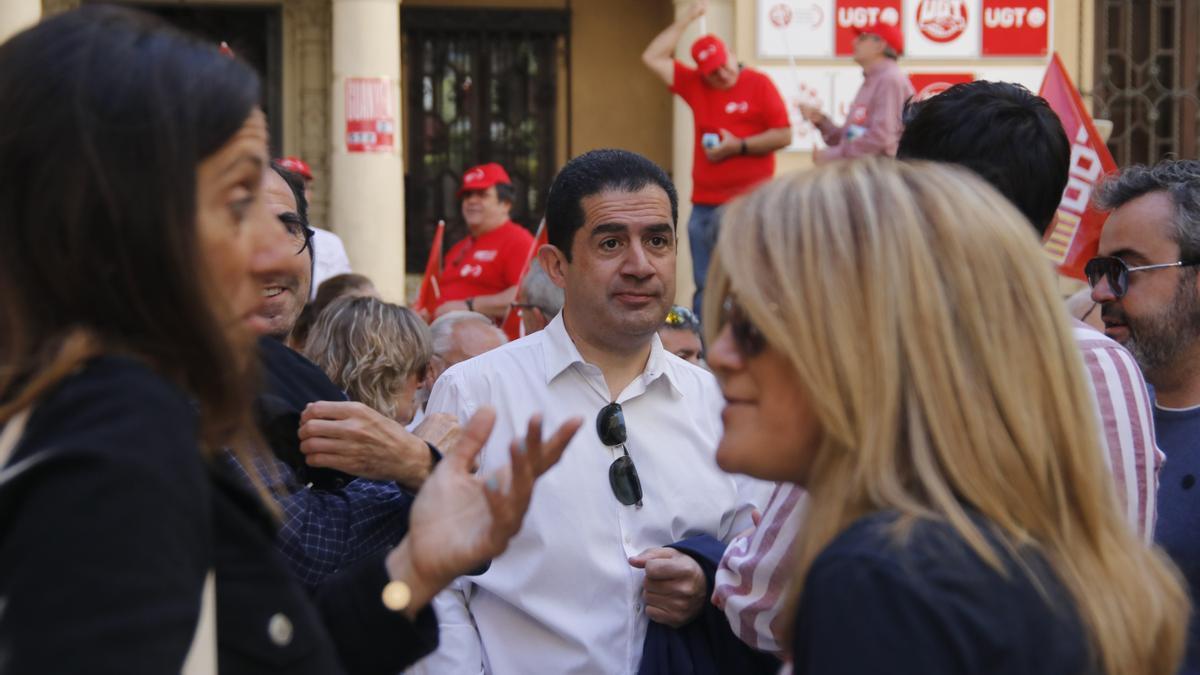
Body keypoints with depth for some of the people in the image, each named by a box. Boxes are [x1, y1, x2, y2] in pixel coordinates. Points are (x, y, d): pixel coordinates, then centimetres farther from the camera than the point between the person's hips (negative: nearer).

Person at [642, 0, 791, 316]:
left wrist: (739, 146, -12)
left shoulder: (759, 85, -3)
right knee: (705, 288, 9)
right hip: (704, 205, 5)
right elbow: (653, 58, 10)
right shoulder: (694, 85, 11)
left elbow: (784, 135, -6)